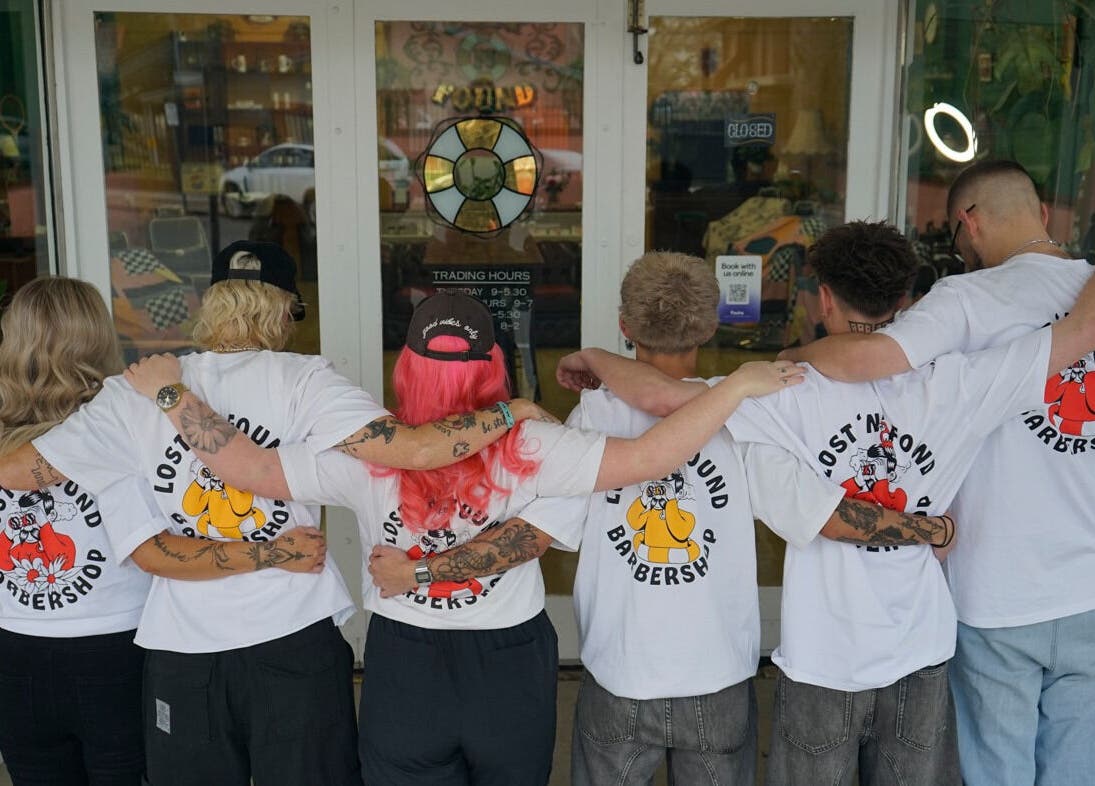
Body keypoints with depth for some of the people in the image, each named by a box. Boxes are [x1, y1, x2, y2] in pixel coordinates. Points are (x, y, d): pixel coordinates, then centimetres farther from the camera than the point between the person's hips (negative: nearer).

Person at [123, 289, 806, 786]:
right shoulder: (529, 450, -19)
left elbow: (240, 465, -17)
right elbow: (650, 456, -25)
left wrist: (171, 390, -6)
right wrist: (738, 384, -22)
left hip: (403, 674, 0)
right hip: (512, 673, 0)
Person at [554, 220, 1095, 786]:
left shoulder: (795, 394, -17)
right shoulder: (951, 382, -11)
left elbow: (658, 392, -23)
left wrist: (592, 357, -4)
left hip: (823, 661, -2)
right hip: (922, 655, 2)